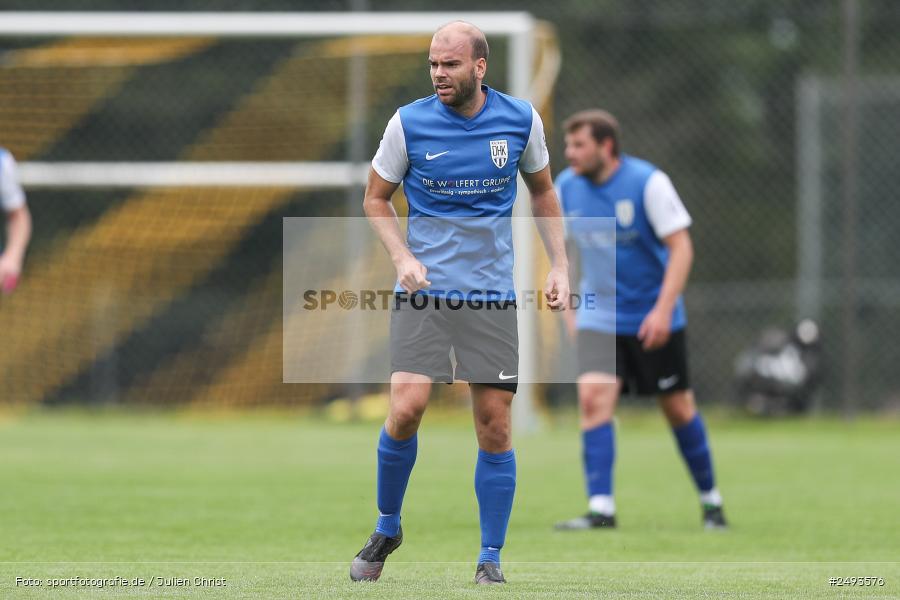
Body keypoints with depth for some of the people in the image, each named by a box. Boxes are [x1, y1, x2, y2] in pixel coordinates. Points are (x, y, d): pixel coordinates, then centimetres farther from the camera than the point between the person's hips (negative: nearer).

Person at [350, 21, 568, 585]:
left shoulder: (521, 119, 0)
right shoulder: (409, 123, -5)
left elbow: (543, 190, 16)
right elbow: (376, 199, 7)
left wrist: (560, 265, 6)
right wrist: (403, 257, -9)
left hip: (493, 295, 1)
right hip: (424, 290, -1)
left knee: (495, 426, -1)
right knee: (407, 407, -16)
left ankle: (491, 560, 9)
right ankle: (387, 529, 7)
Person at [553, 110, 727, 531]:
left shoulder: (648, 183, -16)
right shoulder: (567, 188, -1)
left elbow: (681, 248, -16)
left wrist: (663, 310, -24)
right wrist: (568, 309, 11)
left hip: (653, 319, -3)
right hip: (599, 318, 3)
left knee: (678, 407, 6)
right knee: (593, 396, -18)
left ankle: (710, 500, 26)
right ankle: (601, 509, -19)